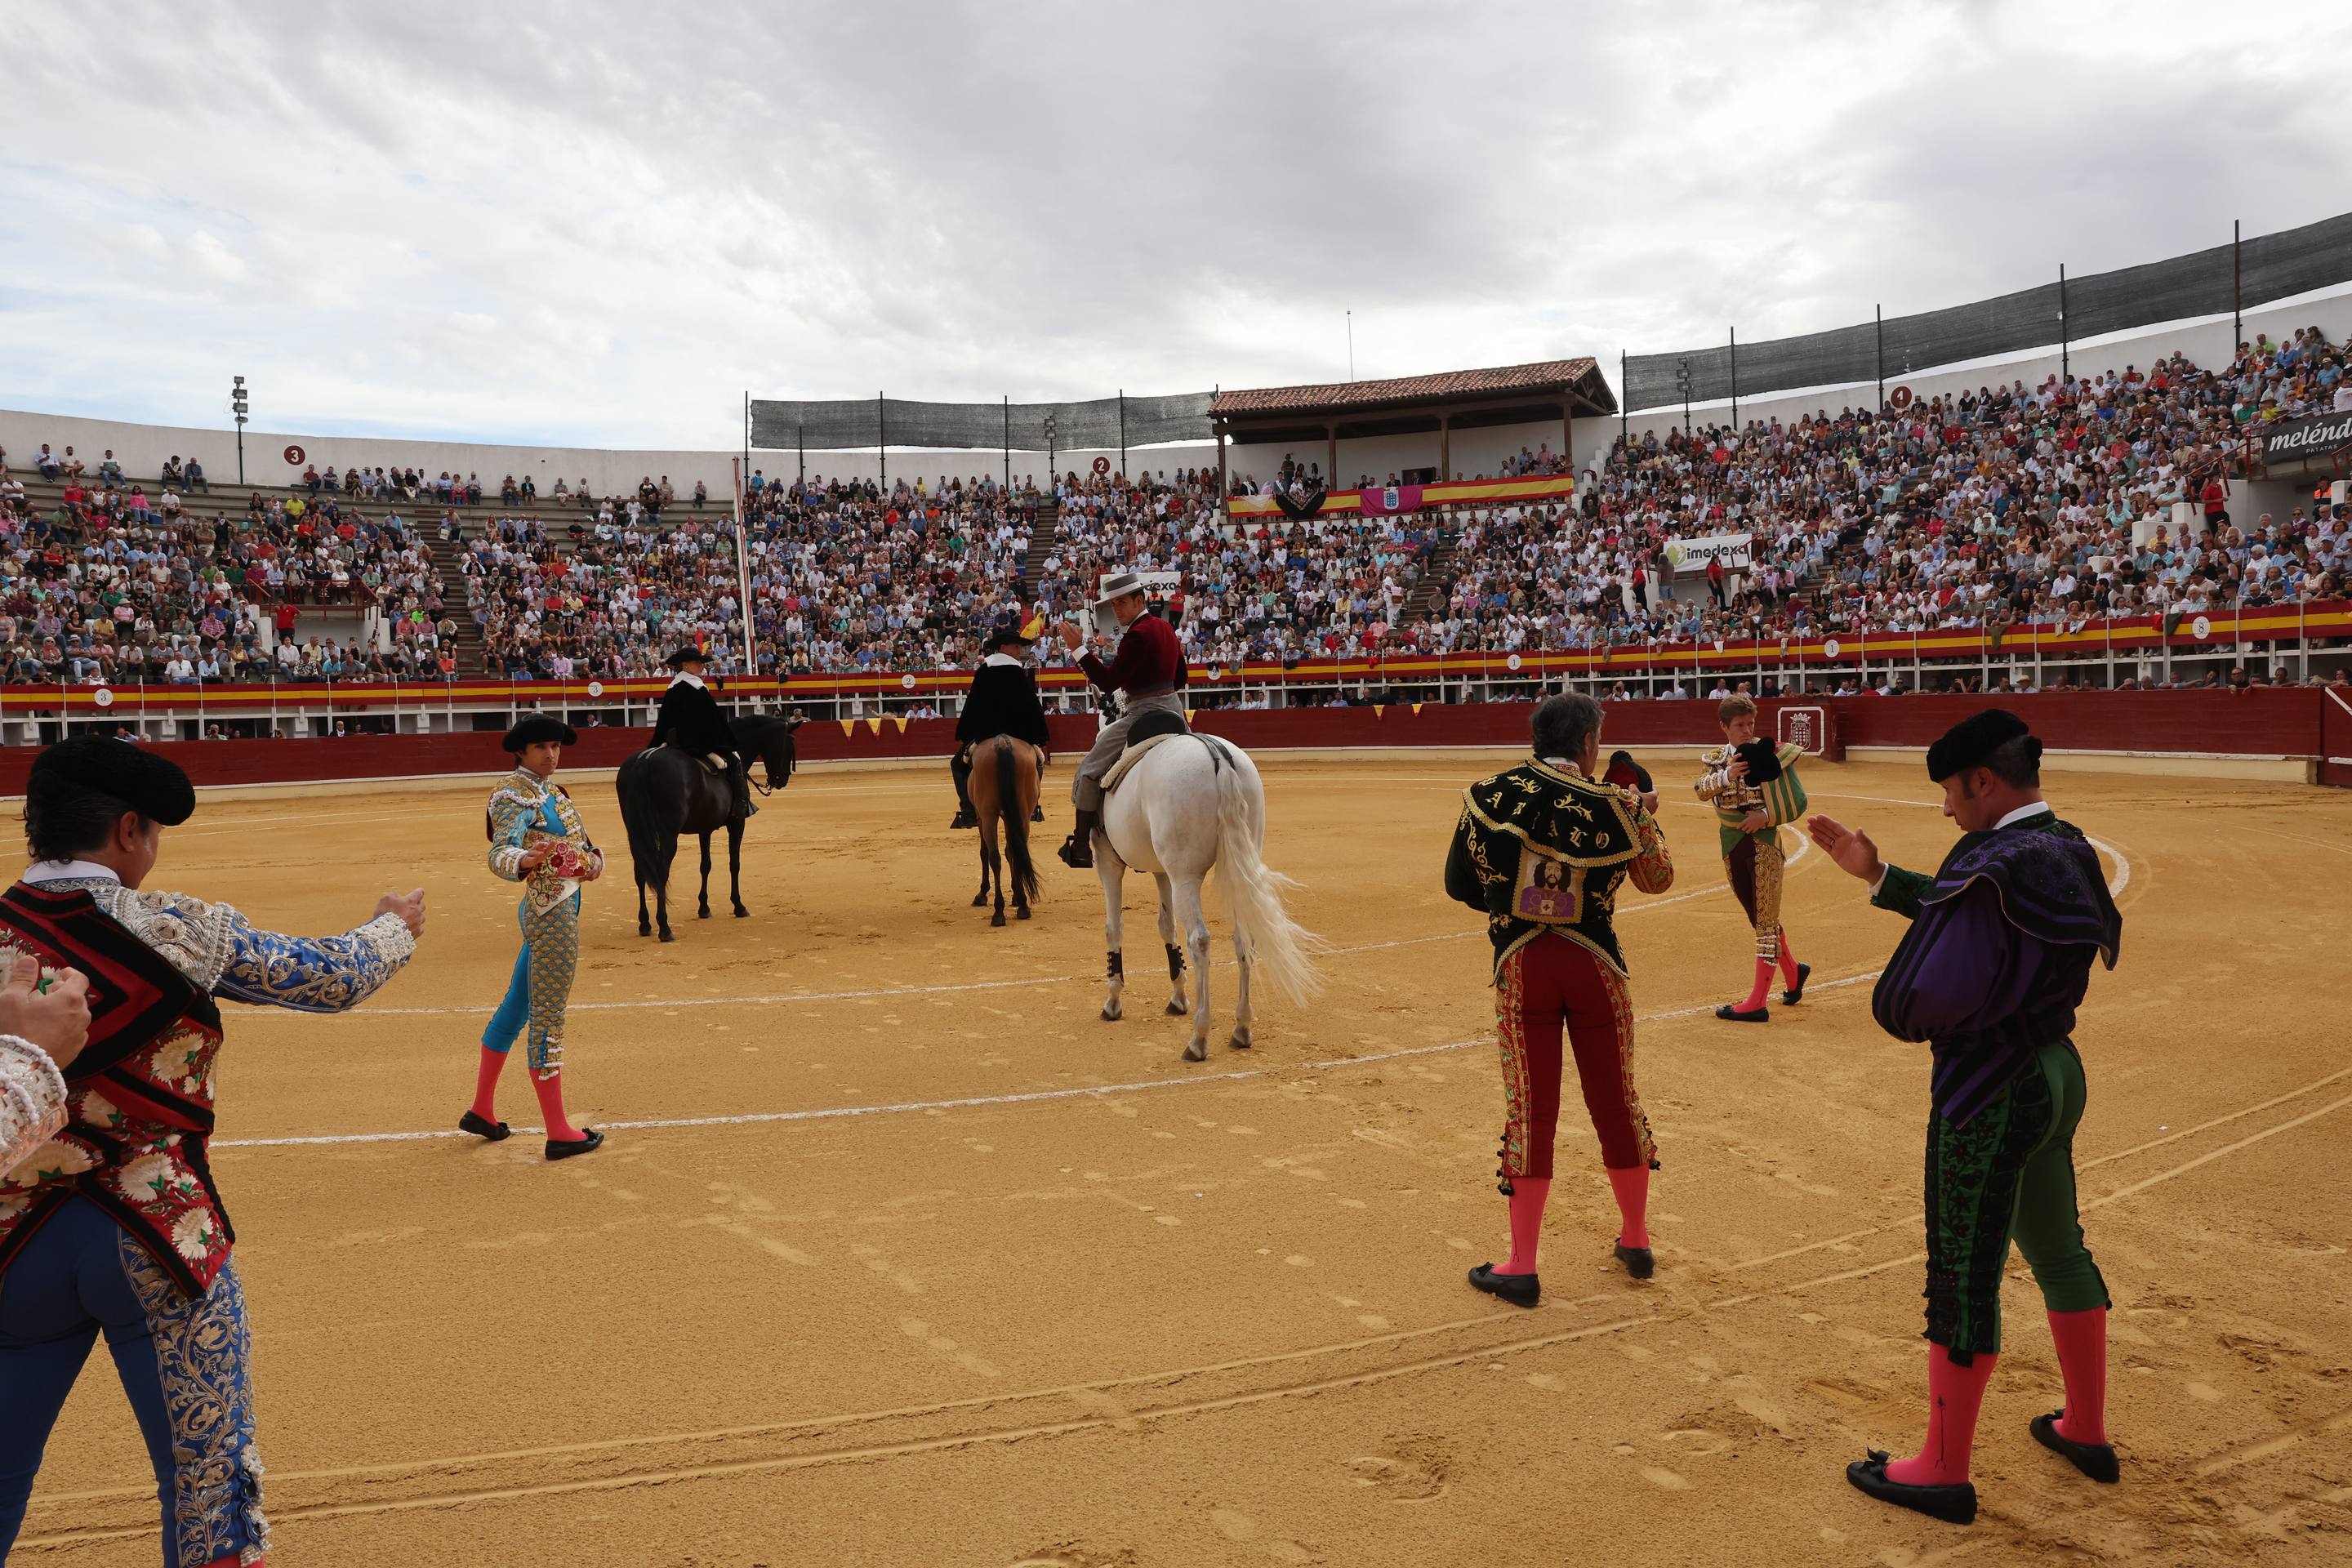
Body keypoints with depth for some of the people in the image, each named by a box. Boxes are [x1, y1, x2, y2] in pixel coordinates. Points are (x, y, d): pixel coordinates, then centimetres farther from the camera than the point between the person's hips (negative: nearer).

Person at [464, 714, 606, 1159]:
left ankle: (481, 1110, 32)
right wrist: (528, 859, -48)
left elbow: (582, 842, 18)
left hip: (562, 908, 10)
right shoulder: (516, 794, -13)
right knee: (549, 1019, -4)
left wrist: (593, 860, -3)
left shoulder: (552, 791, 14)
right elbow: (500, 854, -28)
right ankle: (559, 1132, 3)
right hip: (551, 912, -10)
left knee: (516, 1007, 18)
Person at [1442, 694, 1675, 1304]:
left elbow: (1459, 882, 3)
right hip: (1595, 963, 0)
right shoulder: (1616, 808, -5)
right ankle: (1636, 1241, 33)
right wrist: (1639, 814, 23)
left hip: (1520, 964, 0)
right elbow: (1658, 877, 11)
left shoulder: (1490, 795, -3)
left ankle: (1522, 1267, 10)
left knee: (1529, 1110, 6)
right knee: (1616, 1102, 16)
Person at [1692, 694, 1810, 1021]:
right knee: (1759, 917, 17)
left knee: (1765, 920, -2)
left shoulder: (1770, 754, -8)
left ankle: (1757, 1002, 0)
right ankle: (1793, 970, 40)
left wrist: (1767, 815, -22)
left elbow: (1797, 803, -9)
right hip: (1733, 845, 5)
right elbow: (1702, 790, -16)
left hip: (1764, 843, -5)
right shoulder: (1716, 760, 4)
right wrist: (1725, 776, -33)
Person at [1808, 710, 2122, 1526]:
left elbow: (1927, 996, -31)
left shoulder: (1994, 866, -25)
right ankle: (2087, 1430, 40)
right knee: (2058, 1252, 23)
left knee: (1963, 1282, 2)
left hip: (1989, 1099, -10)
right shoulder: (2068, 851, 4)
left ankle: (1944, 1472, 15)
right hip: (2056, 1072, 10)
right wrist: (1877, 875, 14)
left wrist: (1894, 1008, -10)